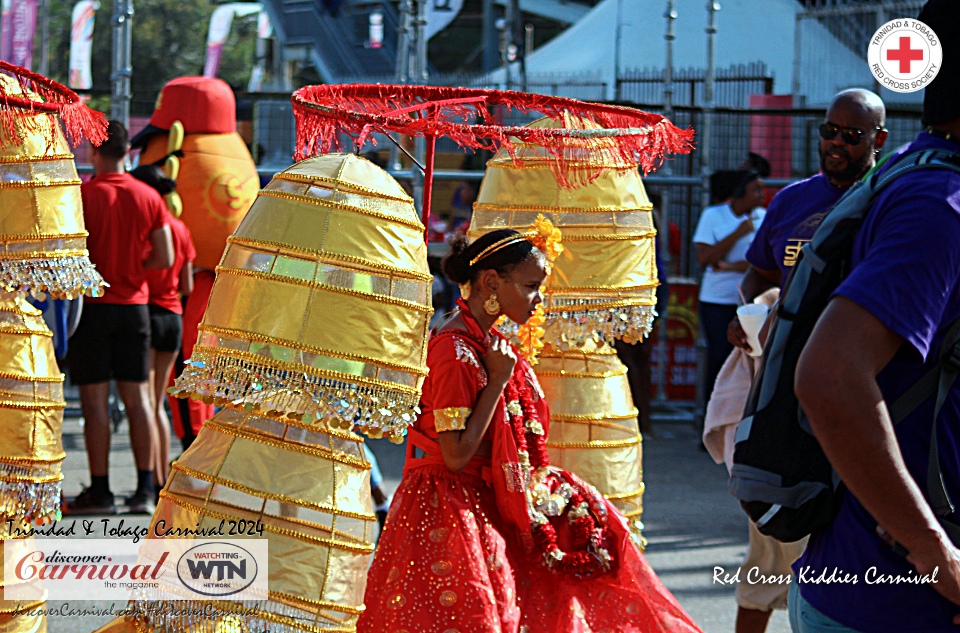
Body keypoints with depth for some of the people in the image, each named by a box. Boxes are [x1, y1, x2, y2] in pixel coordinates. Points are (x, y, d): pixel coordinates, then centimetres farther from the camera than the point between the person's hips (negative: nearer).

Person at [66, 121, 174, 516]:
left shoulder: (83, 194, -9)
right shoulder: (148, 197, 3)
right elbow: (165, 258, 3)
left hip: (92, 305, -4)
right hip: (134, 304, 4)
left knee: (94, 400, -1)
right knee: (137, 398, 7)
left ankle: (100, 490, -1)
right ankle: (145, 489, 6)